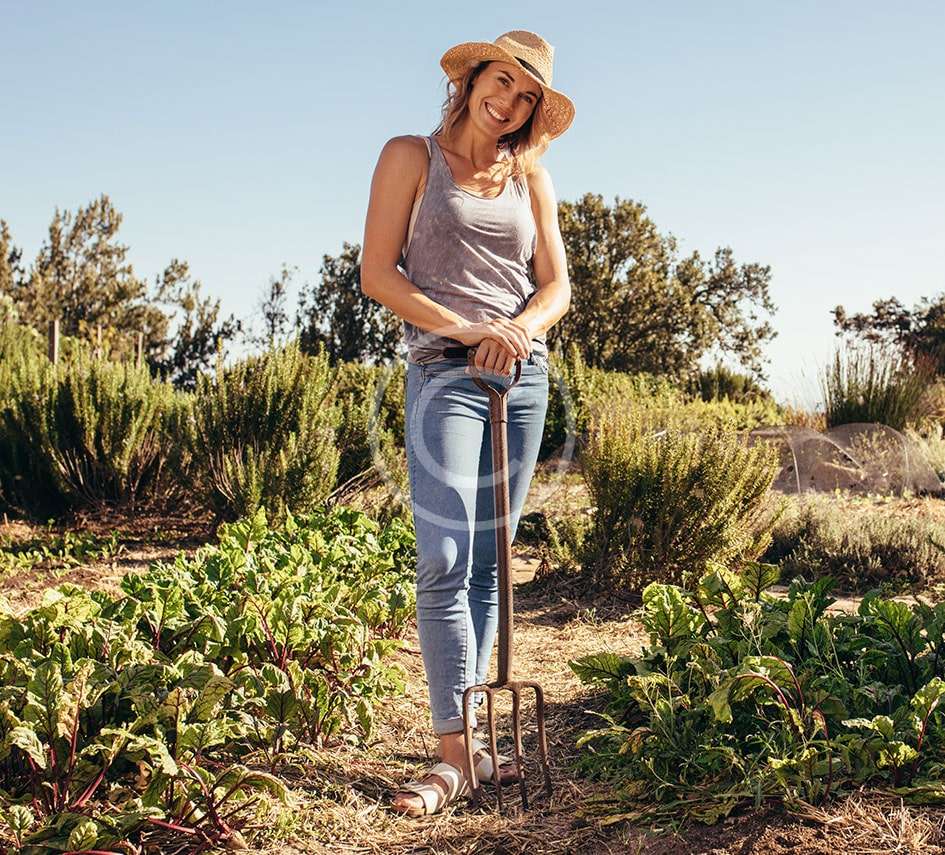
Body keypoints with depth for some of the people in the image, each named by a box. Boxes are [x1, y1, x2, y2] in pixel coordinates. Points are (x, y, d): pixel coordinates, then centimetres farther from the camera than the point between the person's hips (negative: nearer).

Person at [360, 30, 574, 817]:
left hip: (525, 376, 4)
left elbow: (556, 285, 12)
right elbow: (378, 274, -3)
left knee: (488, 563, 5)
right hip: (445, 373, -4)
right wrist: (465, 329, -14)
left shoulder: (531, 177, 16)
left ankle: (469, 736, 12)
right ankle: (456, 753, -9)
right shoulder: (412, 157, 5)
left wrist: (523, 327, -11)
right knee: (444, 561, -14)